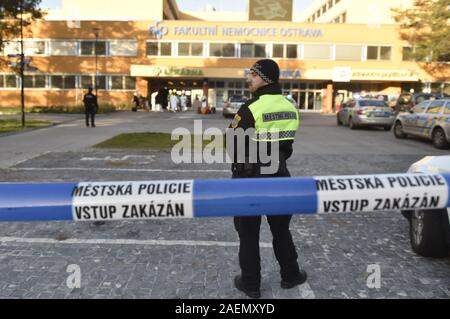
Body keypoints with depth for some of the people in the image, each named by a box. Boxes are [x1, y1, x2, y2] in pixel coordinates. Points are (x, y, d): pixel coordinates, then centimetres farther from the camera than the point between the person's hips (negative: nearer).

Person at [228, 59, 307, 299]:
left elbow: (229, 144, -13)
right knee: (281, 230, 21)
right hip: (279, 175, 6)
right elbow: (287, 145, 6)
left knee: (248, 234, 9)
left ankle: (251, 284, 21)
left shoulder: (251, 109, -18)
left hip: (250, 178, -5)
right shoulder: (290, 108, 2)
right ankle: (290, 275, 34)